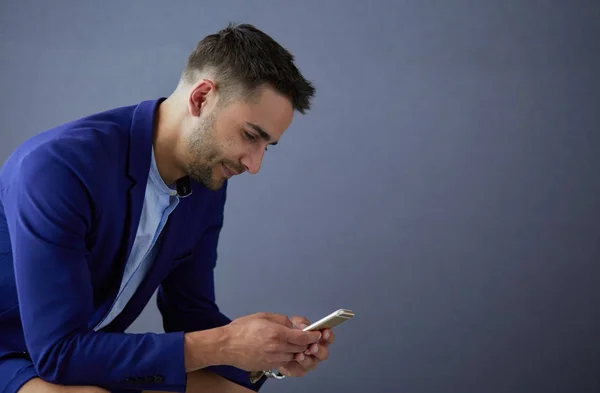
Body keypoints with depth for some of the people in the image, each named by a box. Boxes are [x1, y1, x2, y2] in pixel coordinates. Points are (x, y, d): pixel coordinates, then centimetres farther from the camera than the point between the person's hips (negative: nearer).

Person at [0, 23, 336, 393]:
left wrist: (269, 349, -16)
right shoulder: (60, 164, -29)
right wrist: (221, 346, -31)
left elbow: (190, 312, 3)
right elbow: (58, 351, -31)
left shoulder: (207, 184, -6)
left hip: (97, 354, 6)